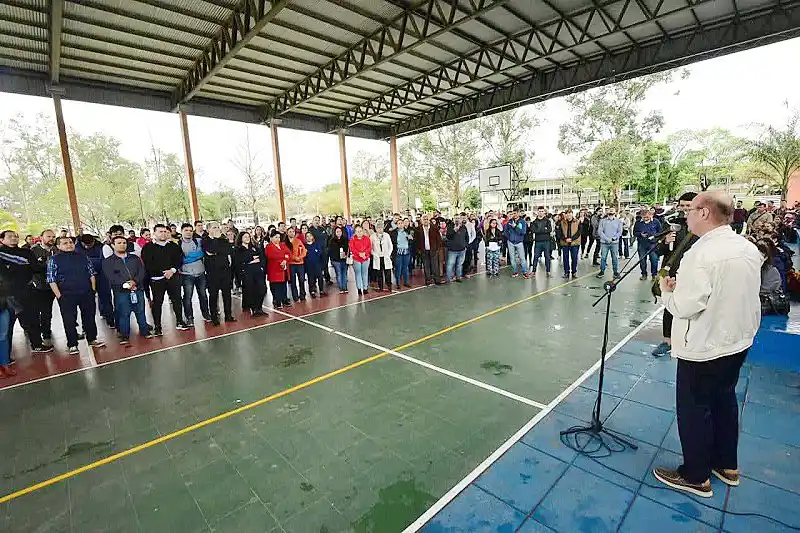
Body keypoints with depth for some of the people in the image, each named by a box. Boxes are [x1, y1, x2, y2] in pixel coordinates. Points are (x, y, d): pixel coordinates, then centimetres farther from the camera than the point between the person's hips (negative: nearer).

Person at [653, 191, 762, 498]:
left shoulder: (702, 254, -26)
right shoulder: (749, 248, 2)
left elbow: (685, 307, -26)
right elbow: (731, 294, 12)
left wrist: (667, 291, -8)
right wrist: (683, 285, 11)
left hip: (704, 349, -8)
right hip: (739, 341, 9)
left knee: (694, 410, 8)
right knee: (725, 400, 24)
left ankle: (696, 477, 25)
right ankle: (727, 465, 42)